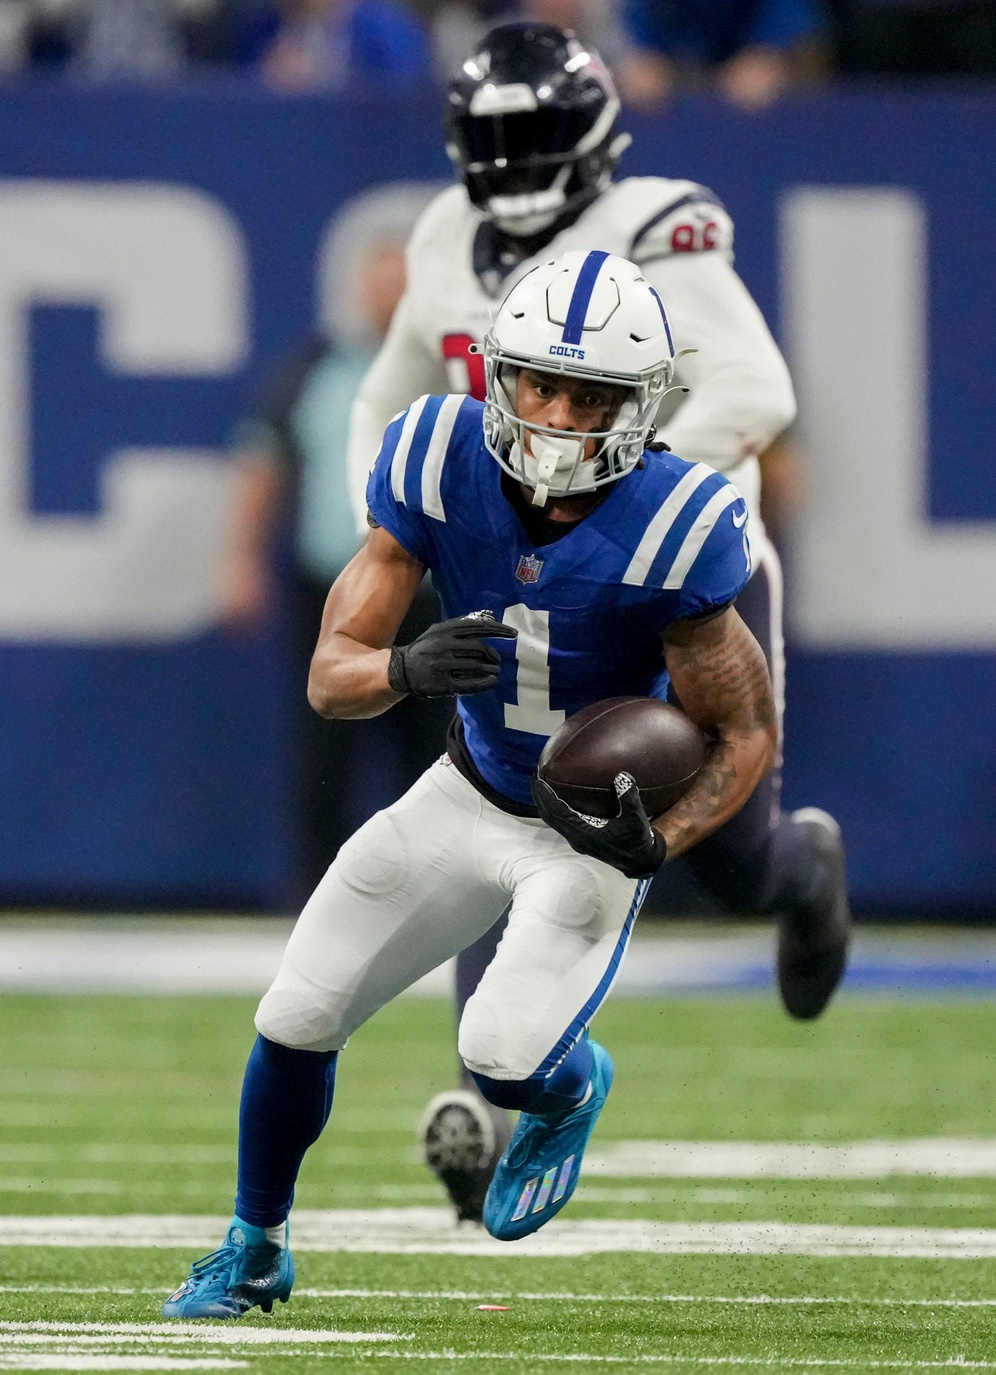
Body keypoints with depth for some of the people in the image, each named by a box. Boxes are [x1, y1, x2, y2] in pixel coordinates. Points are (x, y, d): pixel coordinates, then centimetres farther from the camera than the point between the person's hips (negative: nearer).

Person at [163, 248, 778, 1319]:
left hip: (598, 829, -4)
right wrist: (407, 669, -40)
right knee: (296, 1021, 1)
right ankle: (255, 1249, 29)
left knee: (505, 1055, -22)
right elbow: (329, 676, -18)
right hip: (470, 795, 4)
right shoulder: (442, 464, -20)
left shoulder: (667, 529, -28)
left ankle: (574, 1088, 19)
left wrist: (660, 842, -32)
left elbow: (747, 735, -15)